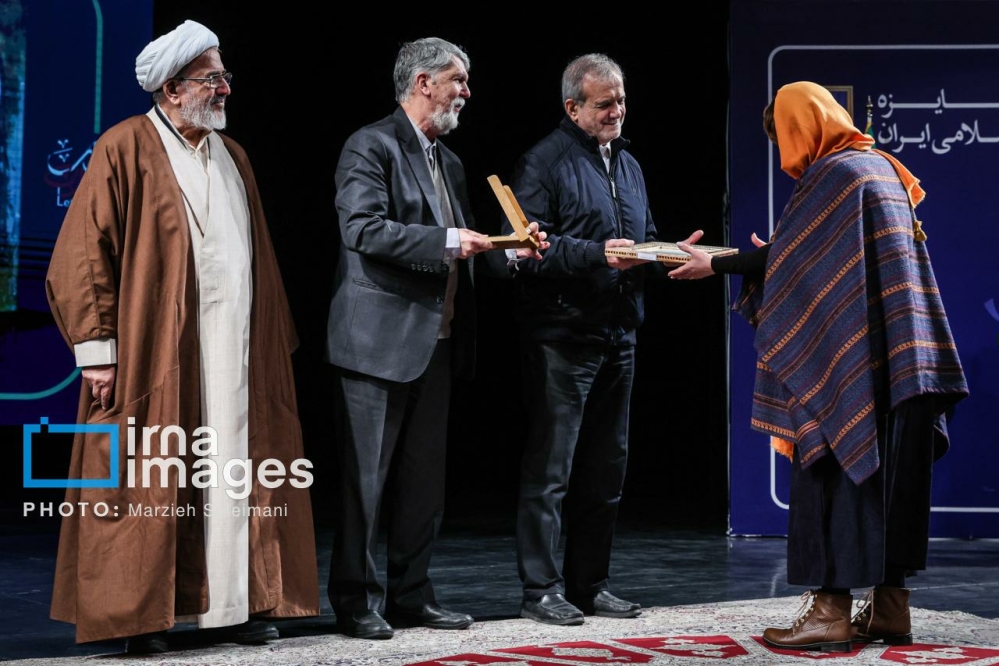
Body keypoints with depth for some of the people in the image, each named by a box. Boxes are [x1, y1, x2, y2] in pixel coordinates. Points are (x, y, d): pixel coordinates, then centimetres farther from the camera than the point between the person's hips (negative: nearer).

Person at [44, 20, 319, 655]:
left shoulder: (232, 156, 17)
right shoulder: (125, 149, -3)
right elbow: (82, 254, -7)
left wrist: (276, 340, 15)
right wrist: (97, 350, -13)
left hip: (235, 355, 6)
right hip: (156, 355, -6)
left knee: (233, 479, 5)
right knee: (150, 486, -2)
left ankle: (235, 605, 13)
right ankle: (141, 617, 6)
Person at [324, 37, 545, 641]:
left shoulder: (449, 162, 19)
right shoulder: (372, 145, -7)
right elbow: (363, 228, -20)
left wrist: (507, 248, 3)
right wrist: (446, 242, -22)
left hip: (436, 342, 8)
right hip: (380, 338, -8)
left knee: (425, 477, 11)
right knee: (364, 477, -1)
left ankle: (411, 593, 20)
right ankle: (356, 600, 7)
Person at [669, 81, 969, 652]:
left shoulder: (831, 173, -10)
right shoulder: (881, 166, 16)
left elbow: (783, 260, -9)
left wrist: (716, 264, 4)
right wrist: (769, 257, 30)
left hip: (847, 358, -8)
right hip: (902, 359, 8)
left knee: (833, 471, -3)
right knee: (890, 475, 9)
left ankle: (832, 610, -2)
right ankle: (890, 605, 13)